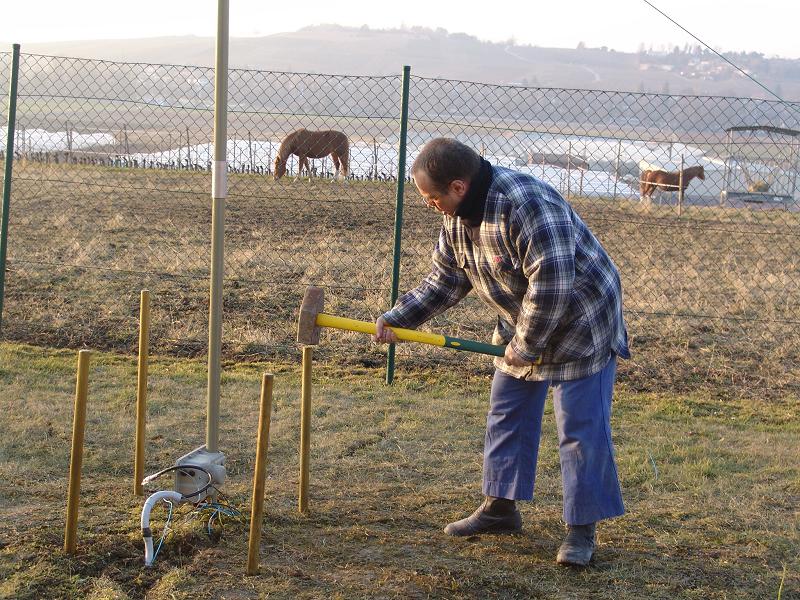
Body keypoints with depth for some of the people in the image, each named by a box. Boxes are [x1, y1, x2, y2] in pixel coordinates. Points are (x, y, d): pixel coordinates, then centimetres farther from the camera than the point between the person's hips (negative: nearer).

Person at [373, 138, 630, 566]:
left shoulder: (528, 205, -33)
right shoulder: (458, 216, -2)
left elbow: (551, 286, -33)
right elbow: (444, 282, 6)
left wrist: (525, 346, -23)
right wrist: (395, 319, -4)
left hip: (580, 325, -9)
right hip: (523, 327, 9)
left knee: (580, 429, -5)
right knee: (506, 415, 13)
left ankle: (582, 530, 3)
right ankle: (500, 508, 26)